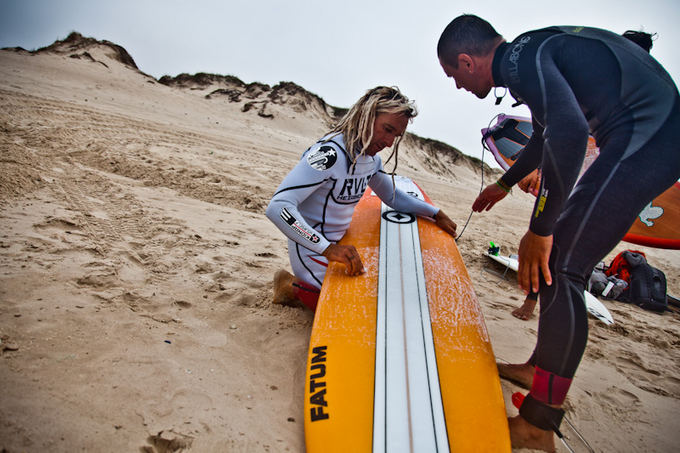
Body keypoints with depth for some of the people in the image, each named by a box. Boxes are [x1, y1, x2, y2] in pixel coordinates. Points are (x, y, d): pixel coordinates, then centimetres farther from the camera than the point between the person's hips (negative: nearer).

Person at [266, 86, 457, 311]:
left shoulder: (371, 157, 2)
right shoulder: (330, 153, -26)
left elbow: (393, 197, 20)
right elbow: (277, 206, -35)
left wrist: (436, 213, 12)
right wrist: (328, 248, -44)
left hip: (336, 244, 9)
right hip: (311, 249, -9)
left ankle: (302, 284, 18)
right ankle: (294, 288, 3)